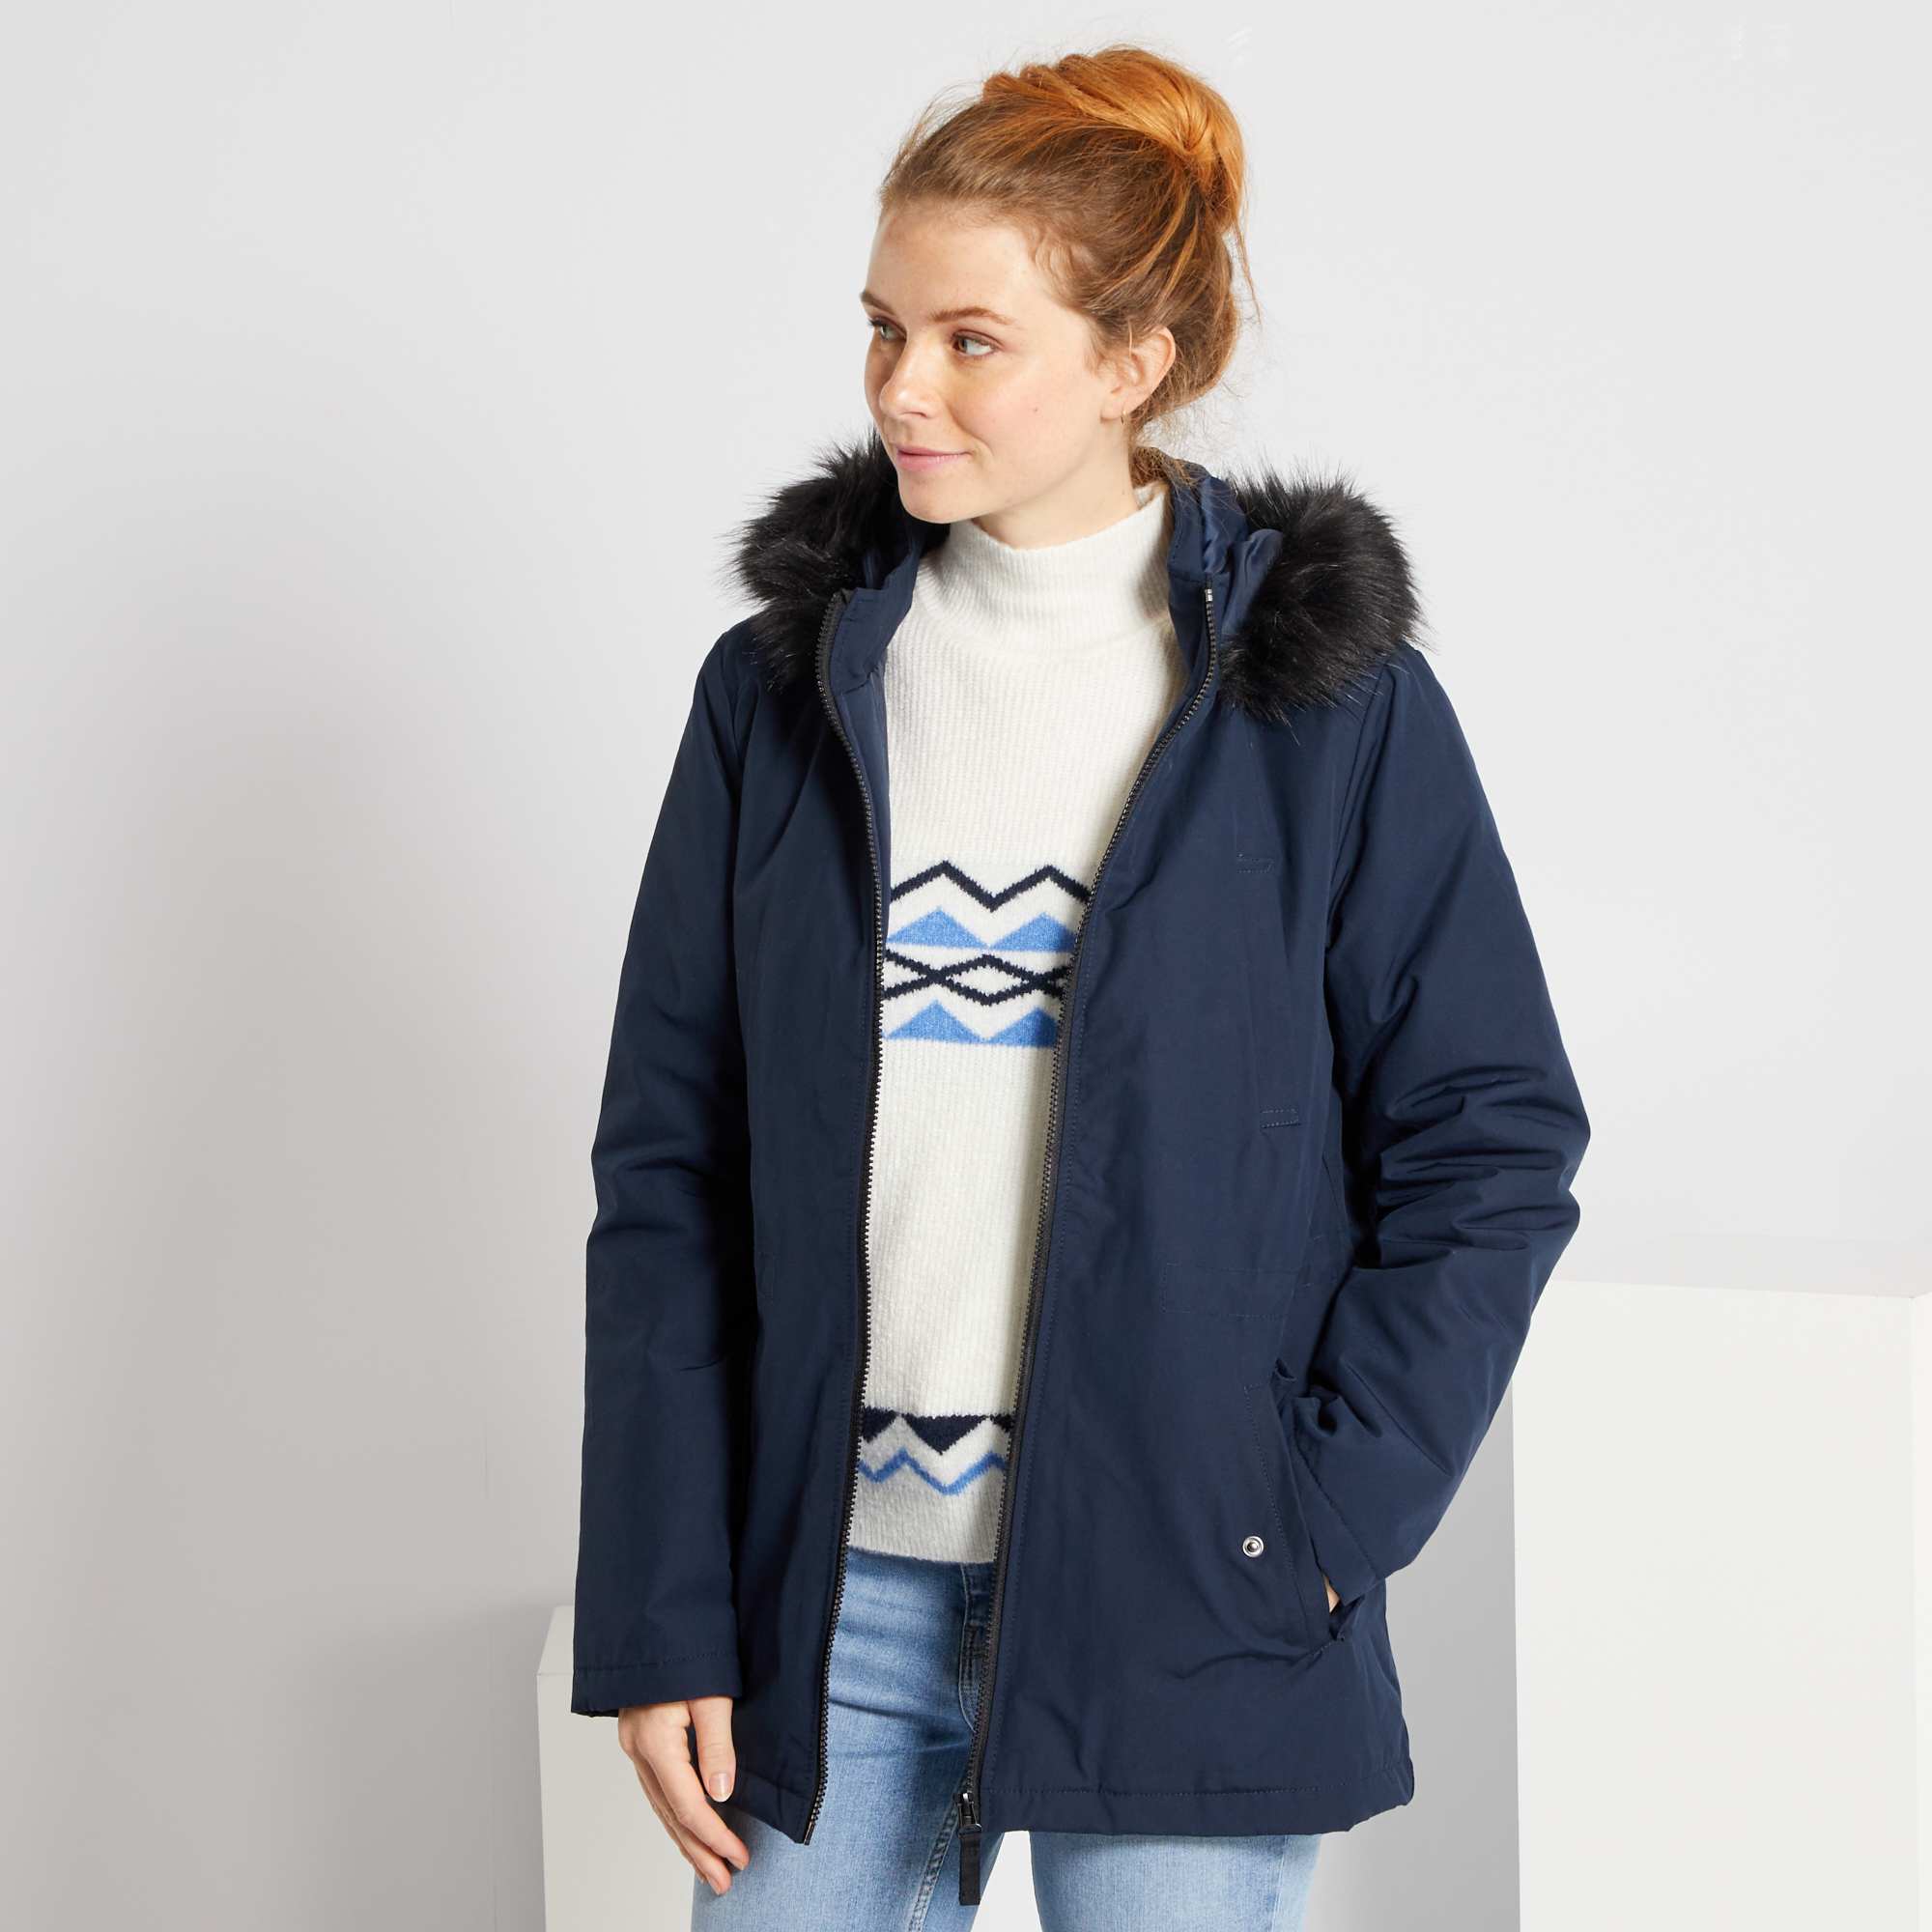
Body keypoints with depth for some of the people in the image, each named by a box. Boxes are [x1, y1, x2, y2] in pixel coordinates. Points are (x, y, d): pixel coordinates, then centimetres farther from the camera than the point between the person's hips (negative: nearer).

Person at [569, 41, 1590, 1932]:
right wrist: (655, 1618, -1)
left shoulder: (1331, 699, -3)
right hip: (835, 1580, 2)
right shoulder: (785, 683, 4)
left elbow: (1491, 1142, 0)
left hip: (1177, 1594, -2)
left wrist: (1328, 1518, -8)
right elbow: (665, 1168, 3)